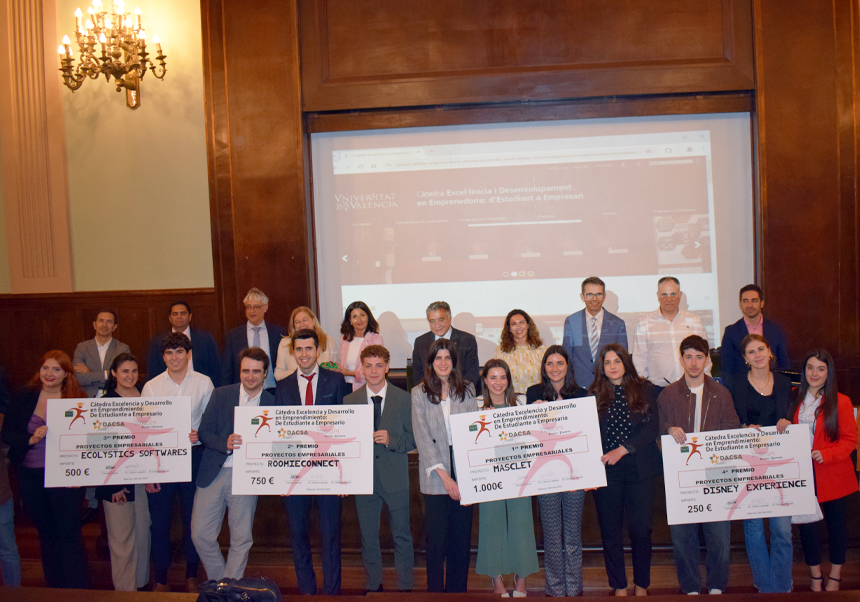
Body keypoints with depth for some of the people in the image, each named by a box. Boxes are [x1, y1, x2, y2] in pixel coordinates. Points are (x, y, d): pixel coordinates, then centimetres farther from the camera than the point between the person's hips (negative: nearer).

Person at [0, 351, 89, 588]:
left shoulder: (78, 400, -5)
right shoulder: (25, 397, 1)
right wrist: (31, 439, -18)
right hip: (30, 477, 3)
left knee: (69, 534, -4)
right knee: (46, 534, 16)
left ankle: (78, 592, 6)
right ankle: (55, 588, 29)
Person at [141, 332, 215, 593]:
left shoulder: (203, 383, 1)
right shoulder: (151, 387, 1)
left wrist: (199, 434, -13)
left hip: (193, 456, 0)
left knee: (193, 520, 8)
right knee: (160, 522, 5)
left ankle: (191, 576, 25)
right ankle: (161, 578, 21)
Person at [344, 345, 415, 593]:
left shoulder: (404, 399, 0)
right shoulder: (350, 400, 4)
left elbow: (414, 439, -1)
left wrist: (391, 440, -18)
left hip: (395, 479, -1)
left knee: (402, 536, 6)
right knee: (368, 537, 11)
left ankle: (405, 587, 20)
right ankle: (373, 586, 26)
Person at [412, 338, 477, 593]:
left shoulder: (467, 390, 8)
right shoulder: (419, 393, 2)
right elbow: (422, 437, -4)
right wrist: (443, 474, -12)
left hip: (464, 471, 2)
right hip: (435, 476, -2)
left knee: (461, 539, 6)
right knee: (436, 540, 0)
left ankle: (458, 592, 19)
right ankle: (435, 592, 14)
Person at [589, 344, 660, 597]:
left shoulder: (644, 390, 4)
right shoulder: (594, 394, 6)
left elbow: (652, 428, -4)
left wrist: (622, 450, -14)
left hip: (639, 469, -1)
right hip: (605, 471, 1)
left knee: (641, 529, 1)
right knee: (611, 531, 5)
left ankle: (641, 586, 18)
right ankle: (619, 587, 17)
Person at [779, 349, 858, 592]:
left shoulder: (840, 402, -6)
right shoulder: (796, 400, 6)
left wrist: (826, 454, -21)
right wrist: (783, 426, -6)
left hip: (833, 475, -3)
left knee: (836, 523, 10)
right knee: (807, 524, 6)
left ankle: (835, 576, 27)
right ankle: (815, 576, 23)